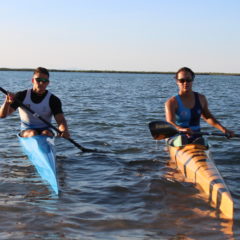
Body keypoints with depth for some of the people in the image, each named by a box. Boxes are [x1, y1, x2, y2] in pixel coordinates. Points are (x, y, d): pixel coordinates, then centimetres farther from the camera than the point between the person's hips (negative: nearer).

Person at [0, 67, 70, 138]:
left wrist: (64, 131, -38)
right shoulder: (22, 96, 0)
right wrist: (7, 102, -26)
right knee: (33, 133, -31)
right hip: (26, 131, 1)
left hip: (45, 130, -1)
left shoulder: (53, 100, -2)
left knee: (46, 133, -33)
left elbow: (60, 120, -14)